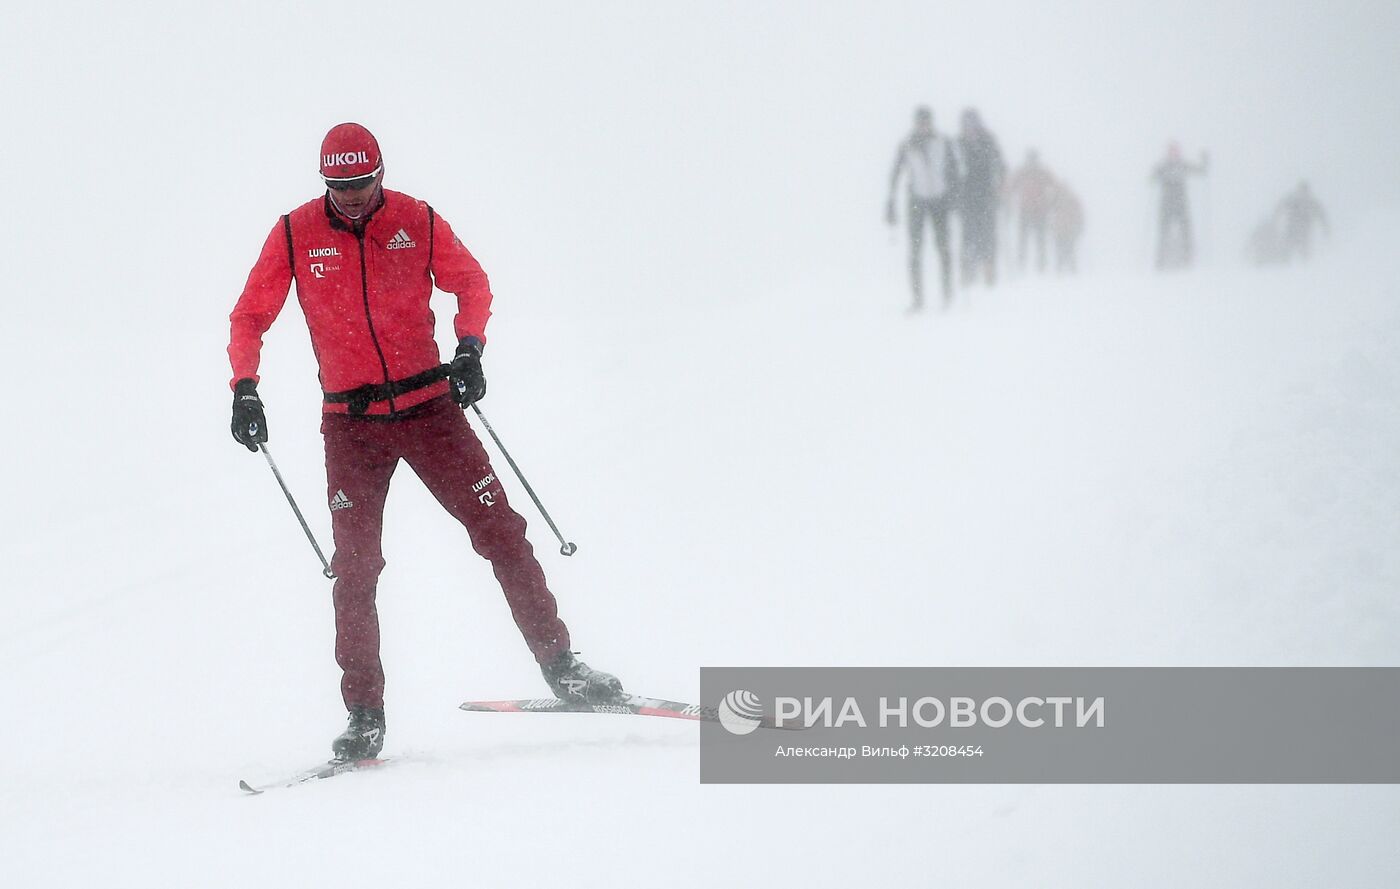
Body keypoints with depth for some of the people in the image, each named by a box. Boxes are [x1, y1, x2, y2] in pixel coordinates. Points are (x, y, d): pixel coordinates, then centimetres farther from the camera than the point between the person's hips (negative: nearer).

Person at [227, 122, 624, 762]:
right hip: (351, 424, -1)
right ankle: (363, 717, -2)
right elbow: (250, 316, 4)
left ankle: (559, 665, 8)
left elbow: (471, 283, 10)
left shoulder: (417, 222, -1)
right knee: (355, 567, -7)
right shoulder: (295, 235, -3)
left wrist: (469, 348, -7)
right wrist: (245, 389, -9)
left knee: (499, 530, -1)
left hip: (429, 406, 1)